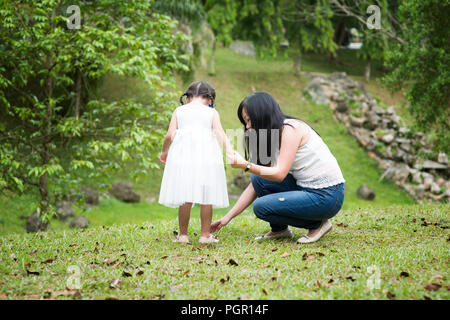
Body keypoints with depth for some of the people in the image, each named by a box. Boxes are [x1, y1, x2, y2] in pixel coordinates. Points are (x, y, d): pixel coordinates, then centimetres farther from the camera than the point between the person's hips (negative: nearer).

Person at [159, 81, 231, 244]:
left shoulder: (179, 111, 13)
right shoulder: (212, 113, 11)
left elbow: (170, 135, 6)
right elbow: (220, 133, -2)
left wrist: (164, 151, 21)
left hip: (183, 156, 1)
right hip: (206, 157, -1)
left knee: (185, 198, 2)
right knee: (207, 197, 4)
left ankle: (183, 234, 6)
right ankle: (205, 234, 6)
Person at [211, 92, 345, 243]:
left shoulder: (291, 128, -14)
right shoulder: (272, 137, 12)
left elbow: (280, 174, -22)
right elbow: (255, 185, 11)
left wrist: (245, 165, -24)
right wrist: (228, 217, 7)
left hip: (327, 196, -8)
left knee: (261, 206, -15)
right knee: (257, 178, -2)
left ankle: (317, 224, -1)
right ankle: (280, 229, 12)